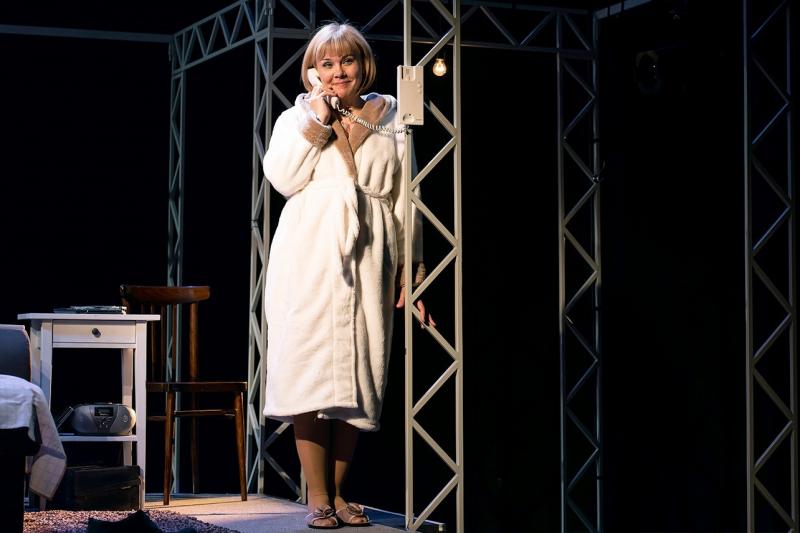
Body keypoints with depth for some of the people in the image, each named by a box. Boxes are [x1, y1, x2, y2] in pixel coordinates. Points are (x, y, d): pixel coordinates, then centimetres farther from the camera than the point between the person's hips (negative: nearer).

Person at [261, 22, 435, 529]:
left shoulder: (389, 121, 13)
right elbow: (283, 178, -6)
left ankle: (338, 491, 11)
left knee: (356, 375, 2)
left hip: (367, 263, 1)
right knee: (311, 372, -7)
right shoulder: (297, 118, 11)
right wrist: (318, 121, -7)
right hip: (310, 263, -1)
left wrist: (410, 271, 6)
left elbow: (404, 200, 11)